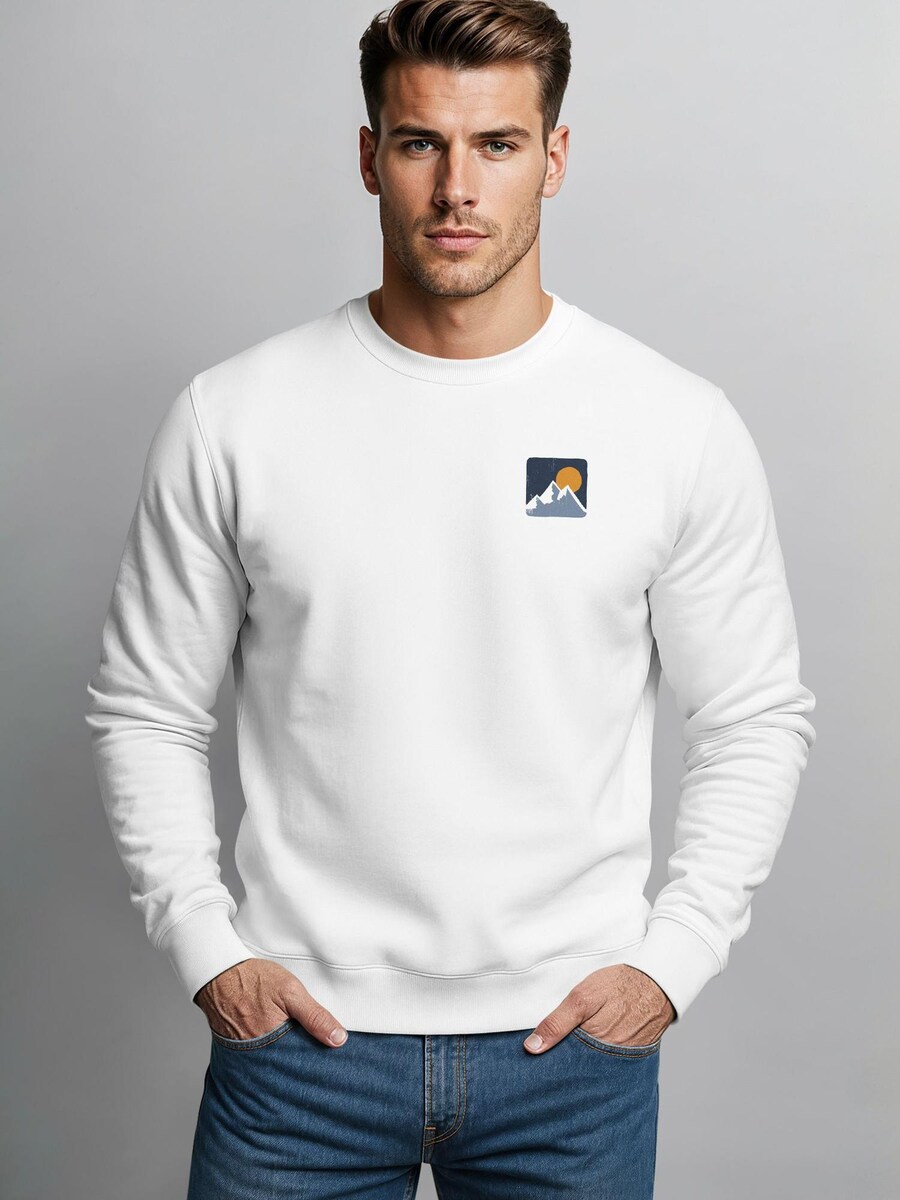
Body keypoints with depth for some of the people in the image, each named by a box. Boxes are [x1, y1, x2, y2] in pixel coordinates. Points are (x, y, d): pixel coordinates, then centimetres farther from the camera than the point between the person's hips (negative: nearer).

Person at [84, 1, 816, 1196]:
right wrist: (205, 949, -4)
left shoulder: (680, 425, -4)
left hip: (571, 1039, 1)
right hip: (301, 1025, 0)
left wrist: (671, 958, -4)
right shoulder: (232, 417, -4)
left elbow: (758, 720, 3)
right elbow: (145, 708, 3)